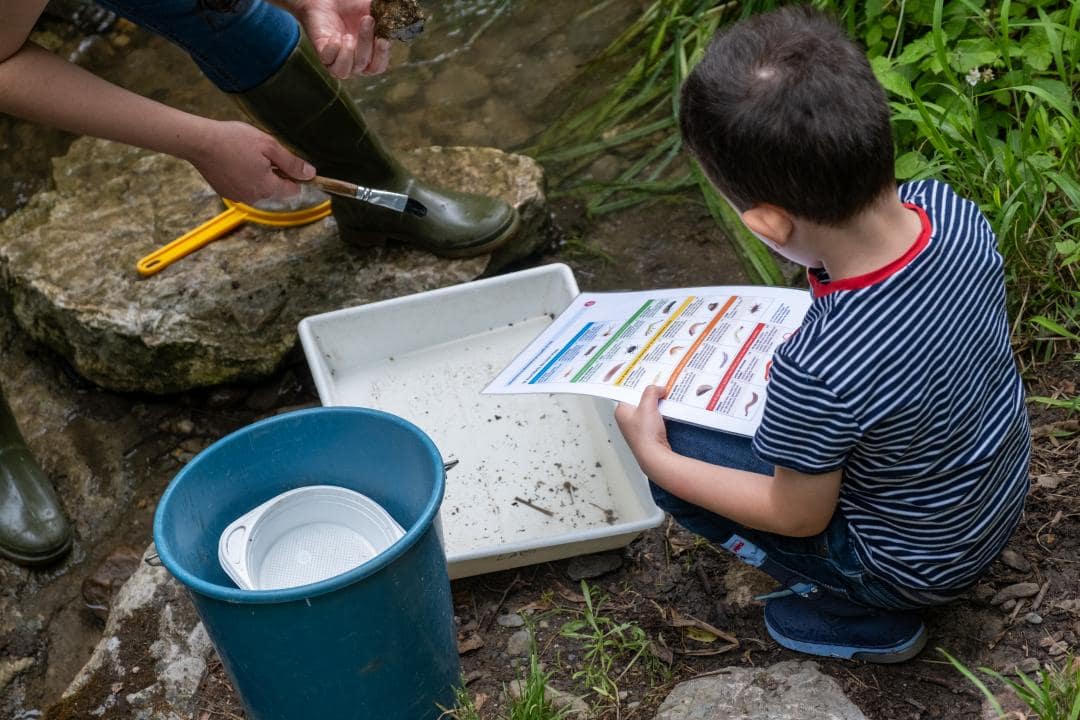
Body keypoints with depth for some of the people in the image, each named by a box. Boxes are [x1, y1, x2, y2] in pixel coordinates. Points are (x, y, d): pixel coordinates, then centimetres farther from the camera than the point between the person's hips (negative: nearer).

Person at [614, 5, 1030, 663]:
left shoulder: (816, 374, -41)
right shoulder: (946, 208, -23)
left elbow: (799, 517, -20)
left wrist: (654, 458, -13)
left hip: (917, 567, -7)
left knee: (676, 459, -3)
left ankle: (864, 618, 8)